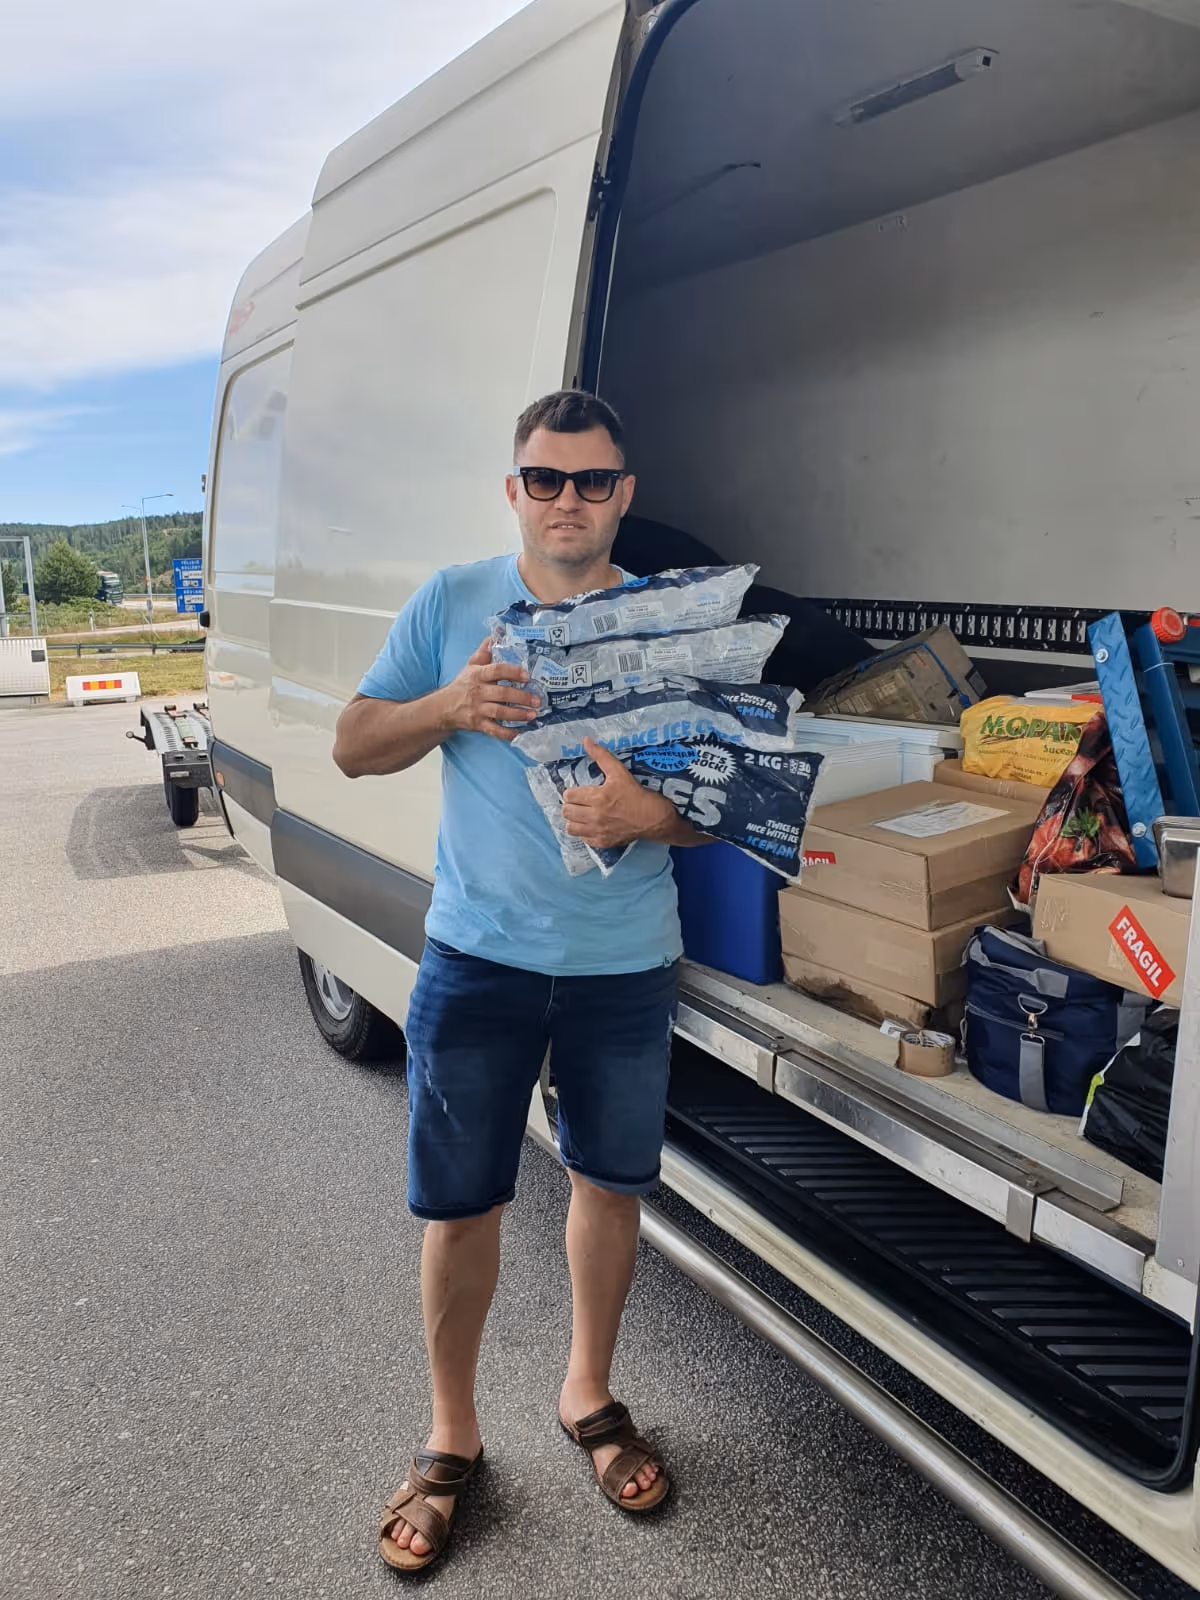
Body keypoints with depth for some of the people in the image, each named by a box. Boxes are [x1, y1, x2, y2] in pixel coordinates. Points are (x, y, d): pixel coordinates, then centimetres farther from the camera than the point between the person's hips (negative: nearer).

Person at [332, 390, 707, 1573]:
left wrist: (653, 815, -22)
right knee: (460, 1207, 8)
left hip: (626, 967, 1)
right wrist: (448, 707, -18)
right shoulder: (451, 603, -1)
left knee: (610, 1183, 17)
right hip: (478, 958, -1)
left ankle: (588, 1394, 42)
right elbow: (353, 747, 1)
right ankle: (450, 1437, 33)